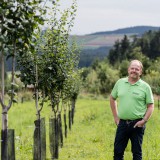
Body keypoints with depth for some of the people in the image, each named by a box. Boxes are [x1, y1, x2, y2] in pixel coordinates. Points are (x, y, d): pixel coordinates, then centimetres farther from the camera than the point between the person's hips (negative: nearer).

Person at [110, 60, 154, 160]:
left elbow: (151, 106, -1)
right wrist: (115, 116, 11)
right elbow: (112, 98, 17)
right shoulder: (120, 83, 6)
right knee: (118, 151, 6)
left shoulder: (145, 86, -3)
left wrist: (144, 120, -13)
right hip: (122, 123, 3)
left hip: (137, 124, -3)